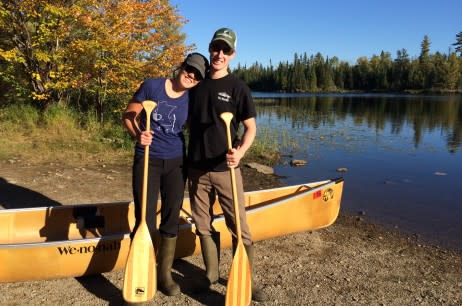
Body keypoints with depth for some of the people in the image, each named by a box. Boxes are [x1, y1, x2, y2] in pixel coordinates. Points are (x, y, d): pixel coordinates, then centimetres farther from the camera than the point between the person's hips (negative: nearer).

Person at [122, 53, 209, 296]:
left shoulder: (191, 100, 0)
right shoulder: (151, 86, -8)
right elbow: (128, 115, -4)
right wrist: (137, 134, -23)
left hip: (176, 162, 3)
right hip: (147, 160, -3)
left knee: (171, 219, 9)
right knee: (145, 220, -4)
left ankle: (164, 274, 25)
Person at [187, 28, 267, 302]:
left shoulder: (238, 87, -4)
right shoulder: (196, 84, 8)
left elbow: (251, 127, -4)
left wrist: (240, 152, -24)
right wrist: (184, 160, 6)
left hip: (226, 169, -4)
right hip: (196, 169, 4)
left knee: (239, 227, 2)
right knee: (204, 226, 13)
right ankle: (212, 275, 30)